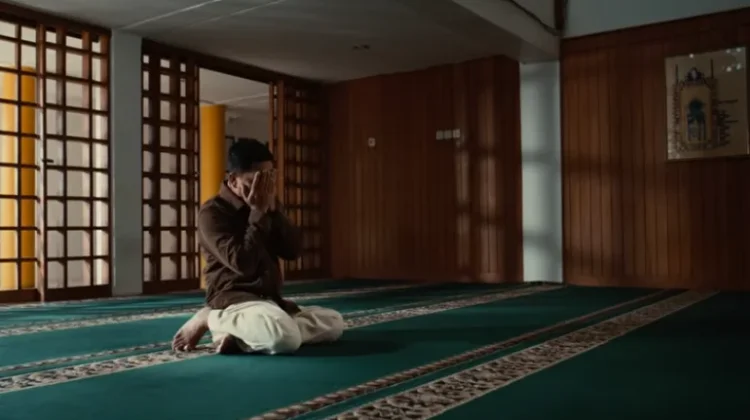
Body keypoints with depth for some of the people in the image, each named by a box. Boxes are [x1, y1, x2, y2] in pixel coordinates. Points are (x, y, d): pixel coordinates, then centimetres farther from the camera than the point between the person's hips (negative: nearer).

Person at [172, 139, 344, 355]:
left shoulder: (267, 208, 13)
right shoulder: (212, 212, -11)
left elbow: (293, 251, 1)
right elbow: (243, 264, -22)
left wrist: (273, 210, -9)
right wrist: (257, 214, -17)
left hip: (270, 300, 9)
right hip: (233, 300, -8)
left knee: (334, 322, -2)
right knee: (286, 338, -35)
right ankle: (211, 319, -9)